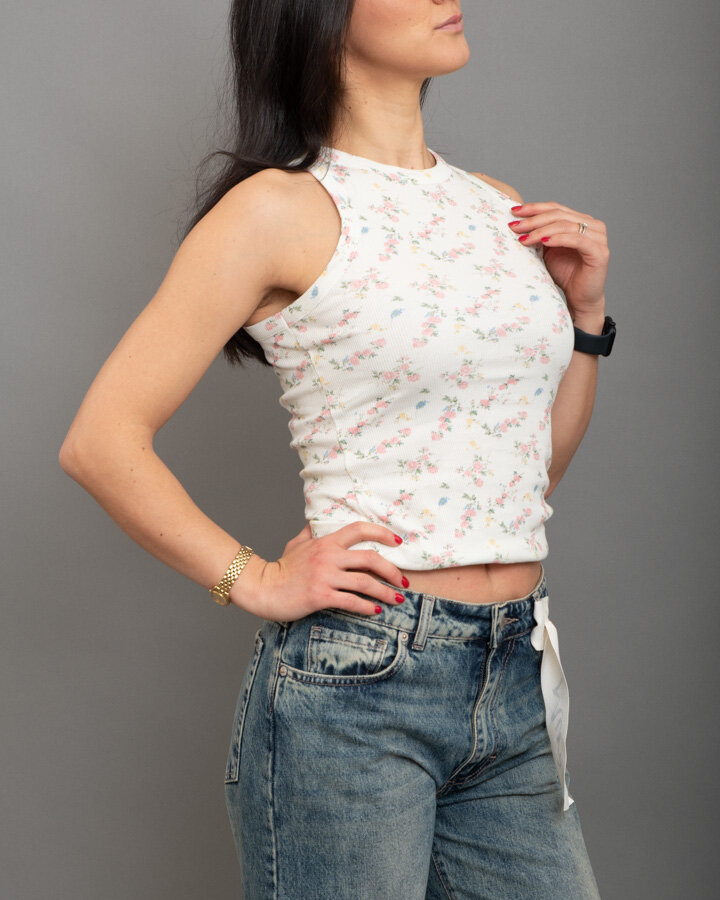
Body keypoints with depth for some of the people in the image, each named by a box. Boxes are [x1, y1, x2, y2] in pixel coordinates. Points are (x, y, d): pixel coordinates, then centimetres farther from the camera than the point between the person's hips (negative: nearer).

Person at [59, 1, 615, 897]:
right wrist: (256, 581, -10)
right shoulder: (283, 209, -8)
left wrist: (583, 312, 8)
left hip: (515, 687, 6)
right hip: (354, 685, -6)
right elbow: (100, 440, -10)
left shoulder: (496, 208, 13)